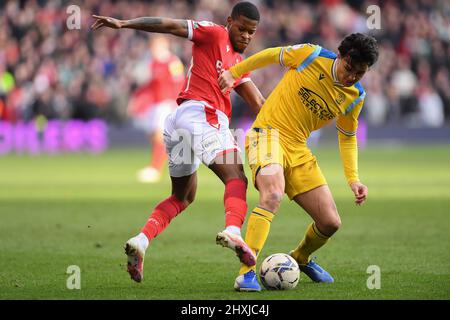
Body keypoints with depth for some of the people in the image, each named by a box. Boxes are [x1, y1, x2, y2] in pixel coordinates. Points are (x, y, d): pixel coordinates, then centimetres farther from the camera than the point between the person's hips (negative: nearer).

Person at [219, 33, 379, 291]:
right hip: (268, 133, -6)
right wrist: (233, 73, 5)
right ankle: (246, 273, -35)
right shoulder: (312, 56, -12)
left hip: (299, 150, 6)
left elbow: (347, 137, 16)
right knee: (273, 195, -34)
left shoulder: (356, 97, 3)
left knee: (331, 222, 2)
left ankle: (301, 258, 36)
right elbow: (271, 55, 3)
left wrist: (353, 179, 6)